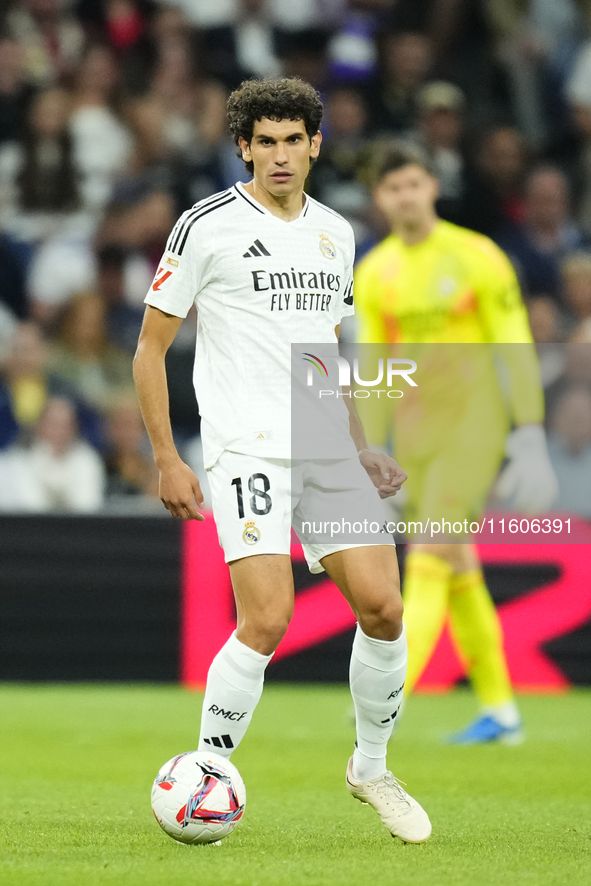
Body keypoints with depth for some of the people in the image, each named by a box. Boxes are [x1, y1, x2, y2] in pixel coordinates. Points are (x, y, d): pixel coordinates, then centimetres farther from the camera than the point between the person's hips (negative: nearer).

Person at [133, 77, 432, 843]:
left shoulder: (336, 233, 15)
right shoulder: (208, 226, -3)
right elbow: (150, 349, 0)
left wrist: (358, 446, 19)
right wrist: (167, 461, -6)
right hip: (247, 450, -5)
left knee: (382, 607, -2)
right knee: (267, 620, -17)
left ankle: (371, 767, 19)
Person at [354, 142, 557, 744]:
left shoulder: (477, 257, -5)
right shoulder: (374, 273, 8)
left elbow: (515, 350, -6)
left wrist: (531, 439, -11)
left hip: (474, 423, -5)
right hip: (415, 429, 5)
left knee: (429, 560, -16)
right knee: (458, 573, 7)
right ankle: (498, 710, 17)